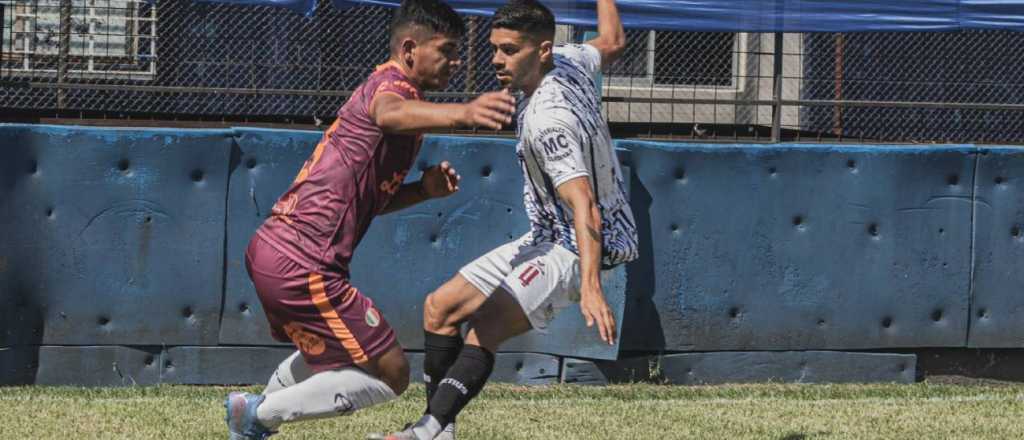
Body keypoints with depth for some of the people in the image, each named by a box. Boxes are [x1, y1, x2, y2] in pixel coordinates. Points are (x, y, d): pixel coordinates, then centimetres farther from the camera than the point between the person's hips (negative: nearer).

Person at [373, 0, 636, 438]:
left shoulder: (548, 121, -29)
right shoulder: (570, 62, -2)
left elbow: (586, 208, -36)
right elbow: (612, 42, 21)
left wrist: (590, 288, -46)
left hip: (574, 251, -11)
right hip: (546, 238, 11)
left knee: (486, 325, -28)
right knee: (440, 307, 9)